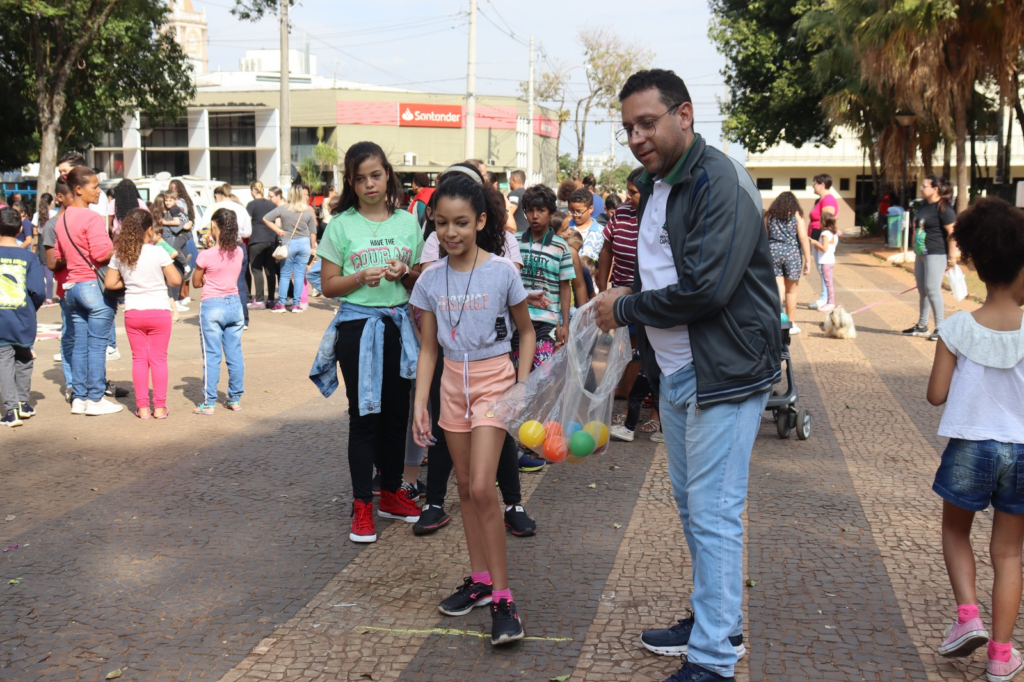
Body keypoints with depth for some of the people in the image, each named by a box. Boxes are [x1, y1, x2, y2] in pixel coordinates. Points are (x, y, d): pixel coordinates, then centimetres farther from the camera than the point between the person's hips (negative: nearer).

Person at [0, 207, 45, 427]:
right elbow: (38, 292, -10)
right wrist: (31, 308, 9)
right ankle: (24, 403, 28)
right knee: (23, 360, 19)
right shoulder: (29, 258, -5)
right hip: (23, 320, 1)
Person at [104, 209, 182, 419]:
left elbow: (110, 283, 2)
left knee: (139, 359, 10)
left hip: (132, 313, 3)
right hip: (158, 311, -3)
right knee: (158, 359, 5)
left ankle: (142, 406, 10)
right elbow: (175, 280, -11)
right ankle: (159, 406, 6)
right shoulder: (158, 253, -11)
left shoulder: (120, 255, 0)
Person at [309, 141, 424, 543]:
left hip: (399, 325, 3)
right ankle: (362, 505, 6)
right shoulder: (341, 225, -1)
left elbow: (421, 283, 12)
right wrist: (361, 278, -17)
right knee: (364, 415, -1)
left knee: (397, 411, 9)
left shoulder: (407, 222, 7)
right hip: (357, 326, -3)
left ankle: (391, 493, 24)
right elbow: (328, 286, -1)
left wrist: (404, 274, -9)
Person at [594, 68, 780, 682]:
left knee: (713, 512, -7)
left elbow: (706, 287, -26)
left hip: (725, 372, -10)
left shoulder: (721, 183, -18)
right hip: (676, 371, 10)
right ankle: (718, 621, 34)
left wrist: (626, 309, -14)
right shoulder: (655, 183, 12)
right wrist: (628, 300, 2)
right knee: (692, 503, 18)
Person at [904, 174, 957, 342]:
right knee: (922, 290, 13)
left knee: (932, 289, -10)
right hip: (921, 253, 9)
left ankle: (940, 328, -3)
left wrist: (951, 258, -19)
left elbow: (952, 233, -17)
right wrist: (916, 249, 21)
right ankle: (922, 326, 21)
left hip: (936, 254, -9)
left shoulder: (943, 208, -14)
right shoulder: (924, 206, 13)